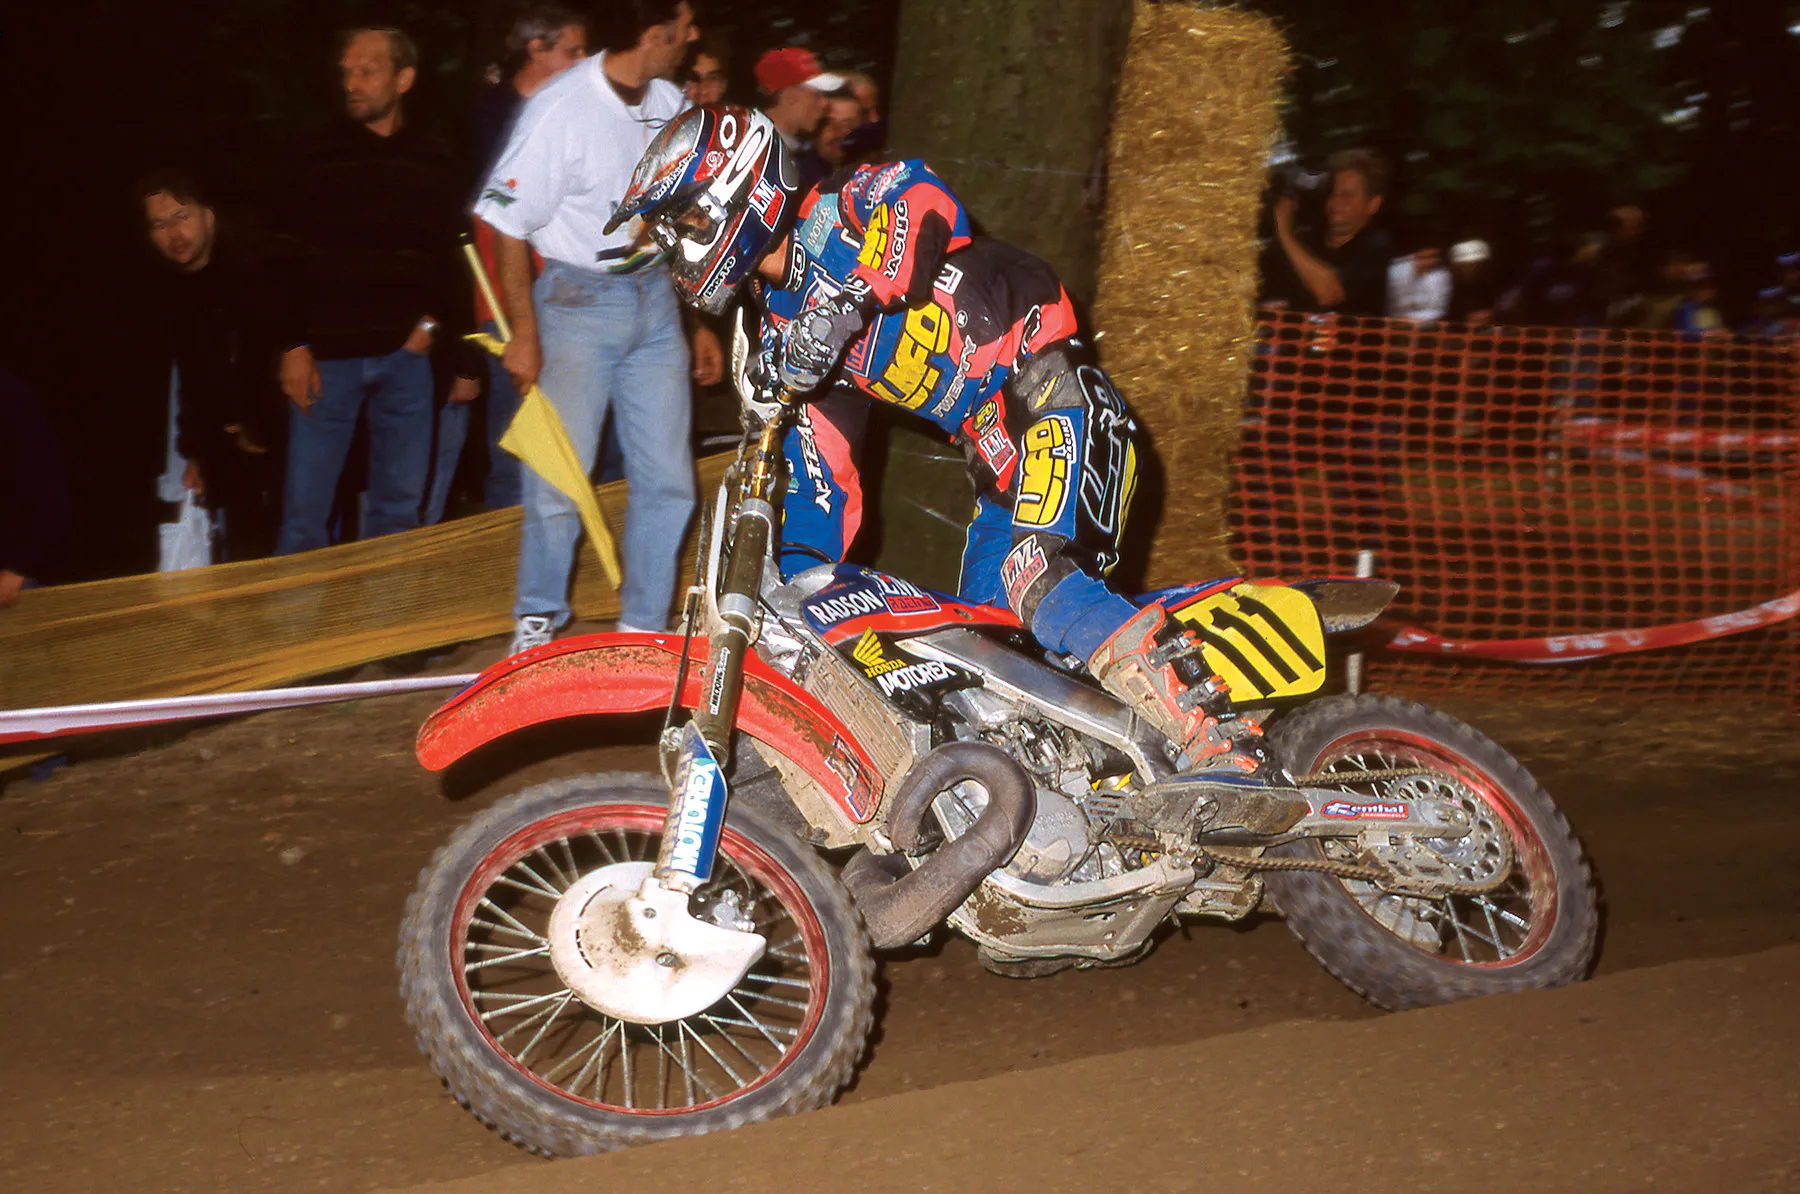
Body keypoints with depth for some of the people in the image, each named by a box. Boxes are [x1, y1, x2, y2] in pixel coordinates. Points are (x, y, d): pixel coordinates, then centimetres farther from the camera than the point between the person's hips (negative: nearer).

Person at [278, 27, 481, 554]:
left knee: (398, 506, 6)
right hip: (328, 354, -2)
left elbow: (453, 267, 11)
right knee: (303, 512, -4)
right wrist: (294, 346, -8)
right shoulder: (318, 158, 3)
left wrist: (465, 363, 9)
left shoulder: (434, 166, 9)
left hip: (406, 354, 2)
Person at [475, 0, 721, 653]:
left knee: (667, 481, 5)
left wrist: (702, 322, 16)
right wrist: (524, 334, -12)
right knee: (558, 479, -3)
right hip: (577, 303, -6)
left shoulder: (671, 106, 6)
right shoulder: (560, 110, -14)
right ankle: (537, 620, 17)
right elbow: (509, 226, -11)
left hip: (655, 302, 6)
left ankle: (643, 630, 17)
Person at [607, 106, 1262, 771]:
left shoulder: (829, 217, -6)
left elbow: (921, 200, -30)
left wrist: (841, 299, -40)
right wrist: (795, 584, 10)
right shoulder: (780, 325, 18)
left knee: (1033, 578, -28)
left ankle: (1208, 739, -33)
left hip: (1054, 397, -10)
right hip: (998, 451, 10)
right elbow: (822, 473, 18)